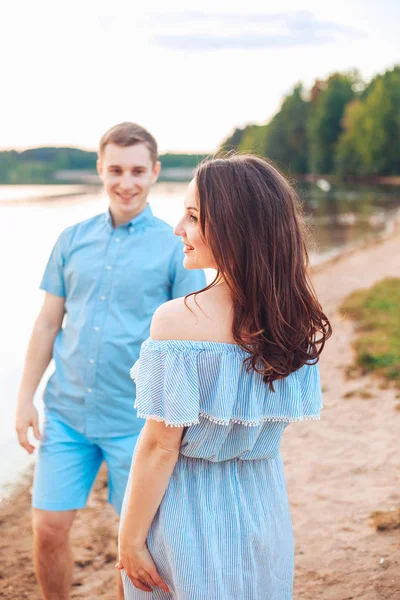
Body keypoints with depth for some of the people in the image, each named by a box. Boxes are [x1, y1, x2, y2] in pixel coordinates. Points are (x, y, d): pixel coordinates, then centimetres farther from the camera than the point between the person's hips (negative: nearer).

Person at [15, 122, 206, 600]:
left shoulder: (174, 247, -4)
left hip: (136, 420, -3)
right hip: (66, 412, 3)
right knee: (48, 527, 5)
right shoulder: (73, 239, 6)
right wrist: (24, 397, 5)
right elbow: (48, 323, 10)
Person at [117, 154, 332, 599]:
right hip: (264, 507, 5)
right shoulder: (301, 322, -8)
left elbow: (160, 447, -19)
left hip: (187, 513, -5)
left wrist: (129, 539, -9)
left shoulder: (176, 320, -24)